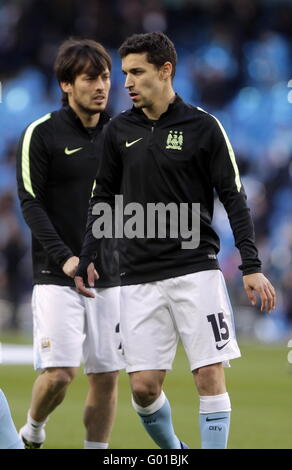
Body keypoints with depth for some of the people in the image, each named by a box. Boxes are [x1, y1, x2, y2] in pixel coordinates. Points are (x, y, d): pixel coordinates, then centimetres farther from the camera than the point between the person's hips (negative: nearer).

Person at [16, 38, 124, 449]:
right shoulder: (42, 134, -4)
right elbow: (31, 203, -8)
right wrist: (64, 257, -19)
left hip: (109, 275, 5)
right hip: (56, 276, -5)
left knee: (107, 376, 1)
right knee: (59, 373, -12)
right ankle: (32, 432, 15)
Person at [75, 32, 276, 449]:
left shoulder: (203, 127, -1)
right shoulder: (118, 131, 8)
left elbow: (233, 197, -1)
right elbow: (103, 198, 18)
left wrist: (251, 266, -7)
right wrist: (86, 258, 12)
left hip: (196, 270, -3)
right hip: (139, 278, 3)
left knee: (210, 376, -7)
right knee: (143, 387, -1)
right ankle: (172, 453, 24)